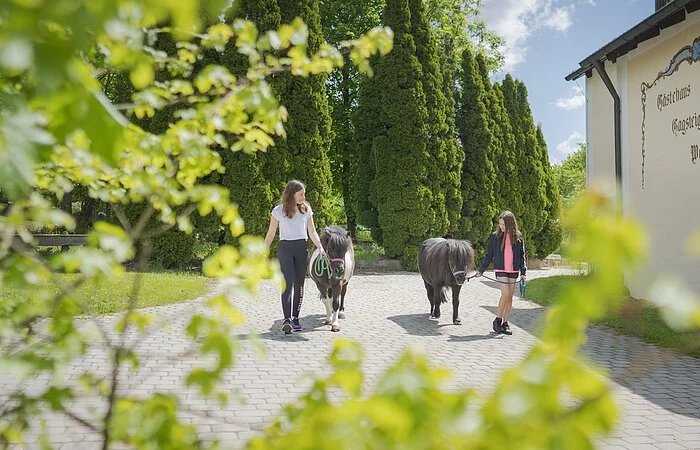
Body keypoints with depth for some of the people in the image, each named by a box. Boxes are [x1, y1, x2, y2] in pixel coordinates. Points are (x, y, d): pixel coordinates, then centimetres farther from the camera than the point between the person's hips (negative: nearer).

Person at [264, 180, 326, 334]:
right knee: (288, 283, -15)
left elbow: (312, 231, 10)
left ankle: (295, 318, 15)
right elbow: (271, 233, 6)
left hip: (302, 248, 3)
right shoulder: (278, 210, 1)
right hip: (285, 248, -3)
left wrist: (320, 246, -5)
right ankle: (286, 319, -20)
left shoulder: (306, 209, 9)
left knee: (299, 284, 6)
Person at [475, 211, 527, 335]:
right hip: (501, 269, -2)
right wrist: (481, 270, 2)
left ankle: (505, 323, 15)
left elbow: (522, 255, 8)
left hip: (513, 271, 2)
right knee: (505, 294, -15)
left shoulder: (518, 237, 3)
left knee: (510, 297, 5)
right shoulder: (495, 236, -1)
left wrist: (523, 272, -1)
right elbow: (489, 255, 5)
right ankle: (498, 320, 1)